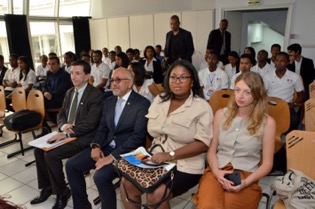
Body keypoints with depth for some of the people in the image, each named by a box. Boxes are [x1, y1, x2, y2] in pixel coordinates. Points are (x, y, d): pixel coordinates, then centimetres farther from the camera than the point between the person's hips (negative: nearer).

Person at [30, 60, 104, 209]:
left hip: (84, 137, -8)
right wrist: (64, 126, -8)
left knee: (51, 155, -21)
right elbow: (61, 114, 15)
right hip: (66, 133, 8)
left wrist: (66, 134, -24)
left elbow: (90, 123, -22)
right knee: (39, 150, -4)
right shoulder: (69, 92, 12)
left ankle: (62, 192, 0)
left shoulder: (96, 95, -15)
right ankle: (47, 187, 13)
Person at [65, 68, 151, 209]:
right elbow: (102, 128, 14)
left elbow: (138, 136, -19)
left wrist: (112, 156, -23)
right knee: (71, 165, -1)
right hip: (106, 146, 7)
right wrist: (96, 146, -7)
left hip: (127, 151, -7)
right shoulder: (108, 102, 11)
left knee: (101, 176, -28)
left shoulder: (142, 104, -12)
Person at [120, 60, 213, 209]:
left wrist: (170, 155, -23)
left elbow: (203, 143, -15)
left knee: (155, 196, -21)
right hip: (157, 159, 5)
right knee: (126, 183, -10)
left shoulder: (202, 107, -9)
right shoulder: (159, 100, 7)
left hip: (185, 166, -5)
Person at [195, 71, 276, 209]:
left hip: (246, 176, -1)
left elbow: (267, 163, 3)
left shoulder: (267, 122, 0)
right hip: (217, 172, 2)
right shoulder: (221, 114, 7)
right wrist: (216, 171, -10)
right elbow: (212, 150, 10)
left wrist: (246, 182, -12)